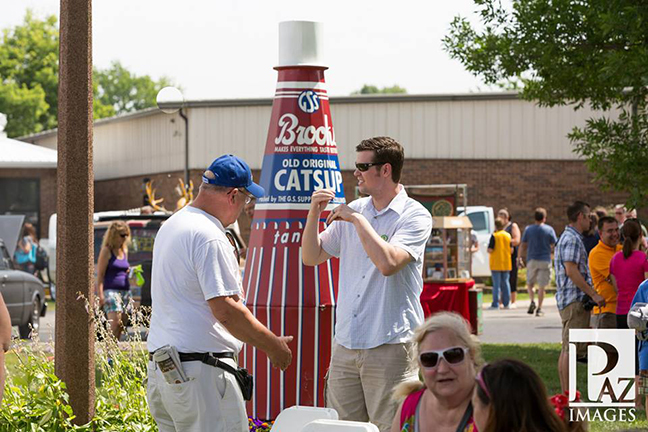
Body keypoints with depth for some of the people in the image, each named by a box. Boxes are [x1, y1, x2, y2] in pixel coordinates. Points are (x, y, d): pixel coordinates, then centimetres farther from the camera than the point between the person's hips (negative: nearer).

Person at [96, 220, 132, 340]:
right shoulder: (107, 251, -3)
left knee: (121, 325, 3)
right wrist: (100, 294, -16)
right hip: (111, 290, -7)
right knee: (115, 322, -19)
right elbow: (100, 274, -8)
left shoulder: (124, 250, 17)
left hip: (125, 290, 7)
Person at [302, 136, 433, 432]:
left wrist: (357, 220, -13)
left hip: (391, 344, -6)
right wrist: (314, 213, 0)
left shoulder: (414, 216, -7)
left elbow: (388, 263, -22)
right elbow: (311, 257, 16)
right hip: (346, 344, 6)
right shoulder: (352, 211, 12)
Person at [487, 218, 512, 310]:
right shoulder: (508, 235, 4)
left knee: (496, 284, -3)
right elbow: (511, 250, 5)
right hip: (506, 264, 4)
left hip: (496, 264, -4)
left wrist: (488, 250, 7)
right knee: (505, 283, 11)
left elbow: (490, 250, -15)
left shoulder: (494, 236, -11)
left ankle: (495, 304, -3)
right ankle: (506, 303, 12)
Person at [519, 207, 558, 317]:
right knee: (542, 286, 4)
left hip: (532, 260, 1)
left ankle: (532, 301, -8)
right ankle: (539, 309, 2)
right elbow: (554, 245, 1)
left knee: (530, 283, 15)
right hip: (545, 260, -1)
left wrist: (522, 258, 9)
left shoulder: (528, 229, 0)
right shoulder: (549, 230, -2)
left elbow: (523, 245, 0)